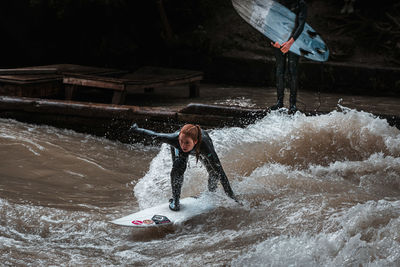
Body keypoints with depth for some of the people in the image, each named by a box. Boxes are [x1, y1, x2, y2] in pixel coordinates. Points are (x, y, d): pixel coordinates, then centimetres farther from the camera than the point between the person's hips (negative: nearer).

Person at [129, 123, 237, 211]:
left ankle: (211, 194, 31)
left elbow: (220, 171, -46)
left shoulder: (205, 146, -49)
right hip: (179, 150, 0)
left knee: (215, 173, -1)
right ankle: (175, 199, -7)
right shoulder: (174, 138, -46)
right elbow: (155, 135, -27)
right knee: (178, 169, -26)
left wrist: (231, 196, -45)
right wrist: (137, 130, -15)